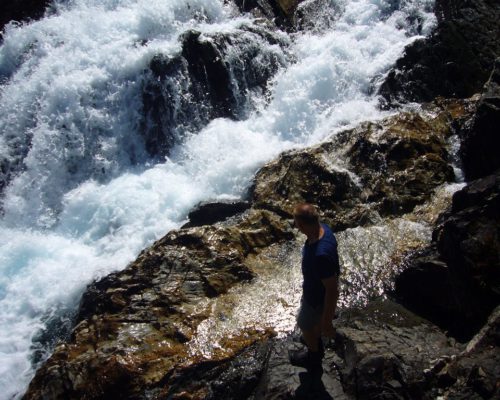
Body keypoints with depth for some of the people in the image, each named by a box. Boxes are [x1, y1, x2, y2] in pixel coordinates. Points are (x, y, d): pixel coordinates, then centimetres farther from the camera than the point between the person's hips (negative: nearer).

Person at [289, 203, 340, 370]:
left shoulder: (321, 255, -46)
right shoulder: (323, 228, -19)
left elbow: (332, 291, -35)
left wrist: (327, 323, -23)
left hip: (318, 297, -7)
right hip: (318, 287, 7)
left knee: (305, 324, 23)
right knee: (315, 318, 34)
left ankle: (313, 356, 51)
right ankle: (315, 342, 64)